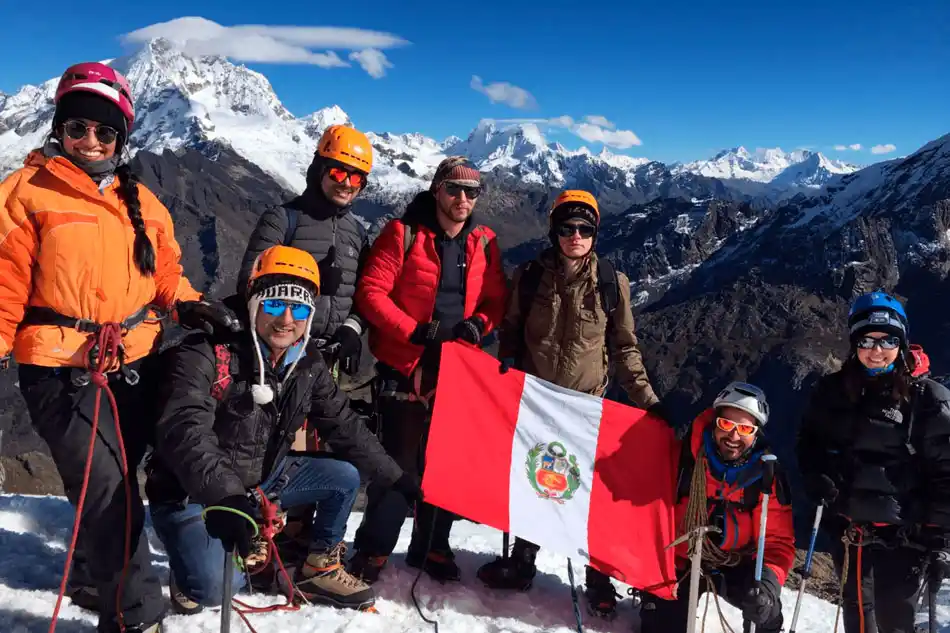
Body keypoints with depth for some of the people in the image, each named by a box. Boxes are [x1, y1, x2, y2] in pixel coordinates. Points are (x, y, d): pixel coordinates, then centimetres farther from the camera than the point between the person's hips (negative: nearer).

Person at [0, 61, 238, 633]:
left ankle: (101, 571, 40)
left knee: (112, 483, 17)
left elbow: (165, 272, 17)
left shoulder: (142, 202, 13)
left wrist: (190, 304, -2)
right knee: (107, 489, -9)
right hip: (62, 370, -5)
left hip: (136, 365, 5)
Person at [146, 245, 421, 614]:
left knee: (345, 477, -3)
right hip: (192, 492, -6)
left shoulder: (308, 363, -4)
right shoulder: (206, 351, -24)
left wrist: (397, 479, 4)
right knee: (215, 586, -26)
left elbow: (344, 426, 4)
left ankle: (317, 569, 18)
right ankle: (192, 572, 12)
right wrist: (225, 496, -52)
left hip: (262, 479, 6)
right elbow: (184, 431, -37)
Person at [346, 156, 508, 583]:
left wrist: (480, 324, -8)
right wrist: (414, 331, -18)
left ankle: (431, 546, 28)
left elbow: (497, 299, 13)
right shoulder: (404, 233, -5)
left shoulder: (484, 243, 7)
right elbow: (371, 292, -10)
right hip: (406, 365, -4)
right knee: (399, 460, -2)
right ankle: (373, 549, 16)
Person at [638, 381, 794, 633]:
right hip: (680, 561, 0)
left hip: (735, 566, 0)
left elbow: (778, 541, -13)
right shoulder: (683, 456, -19)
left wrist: (769, 579, -34)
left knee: (765, 609, -27)